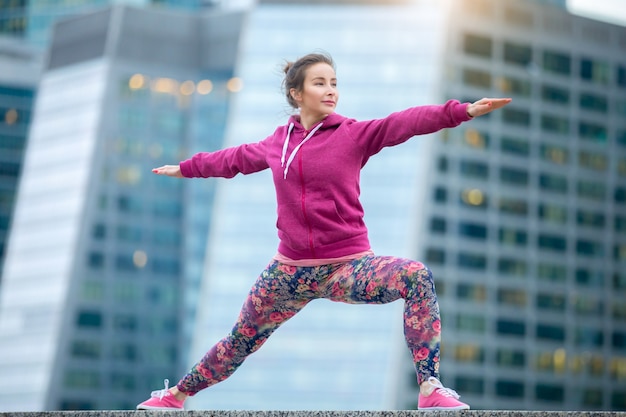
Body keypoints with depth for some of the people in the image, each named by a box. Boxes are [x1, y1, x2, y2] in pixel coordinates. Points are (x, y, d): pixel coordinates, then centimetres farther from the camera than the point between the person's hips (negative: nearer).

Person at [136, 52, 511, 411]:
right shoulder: (277, 142, 5)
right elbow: (236, 158, 24)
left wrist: (464, 110, -36)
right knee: (240, 343, 15)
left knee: (417, 276, -31)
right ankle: (176, 396, 40)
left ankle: (431, 389, -28)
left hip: (348, 267, -3)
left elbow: (407, 122, -21)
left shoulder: (355, 134, -5)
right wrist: (186, 168, 39)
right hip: (291, 270, 3)